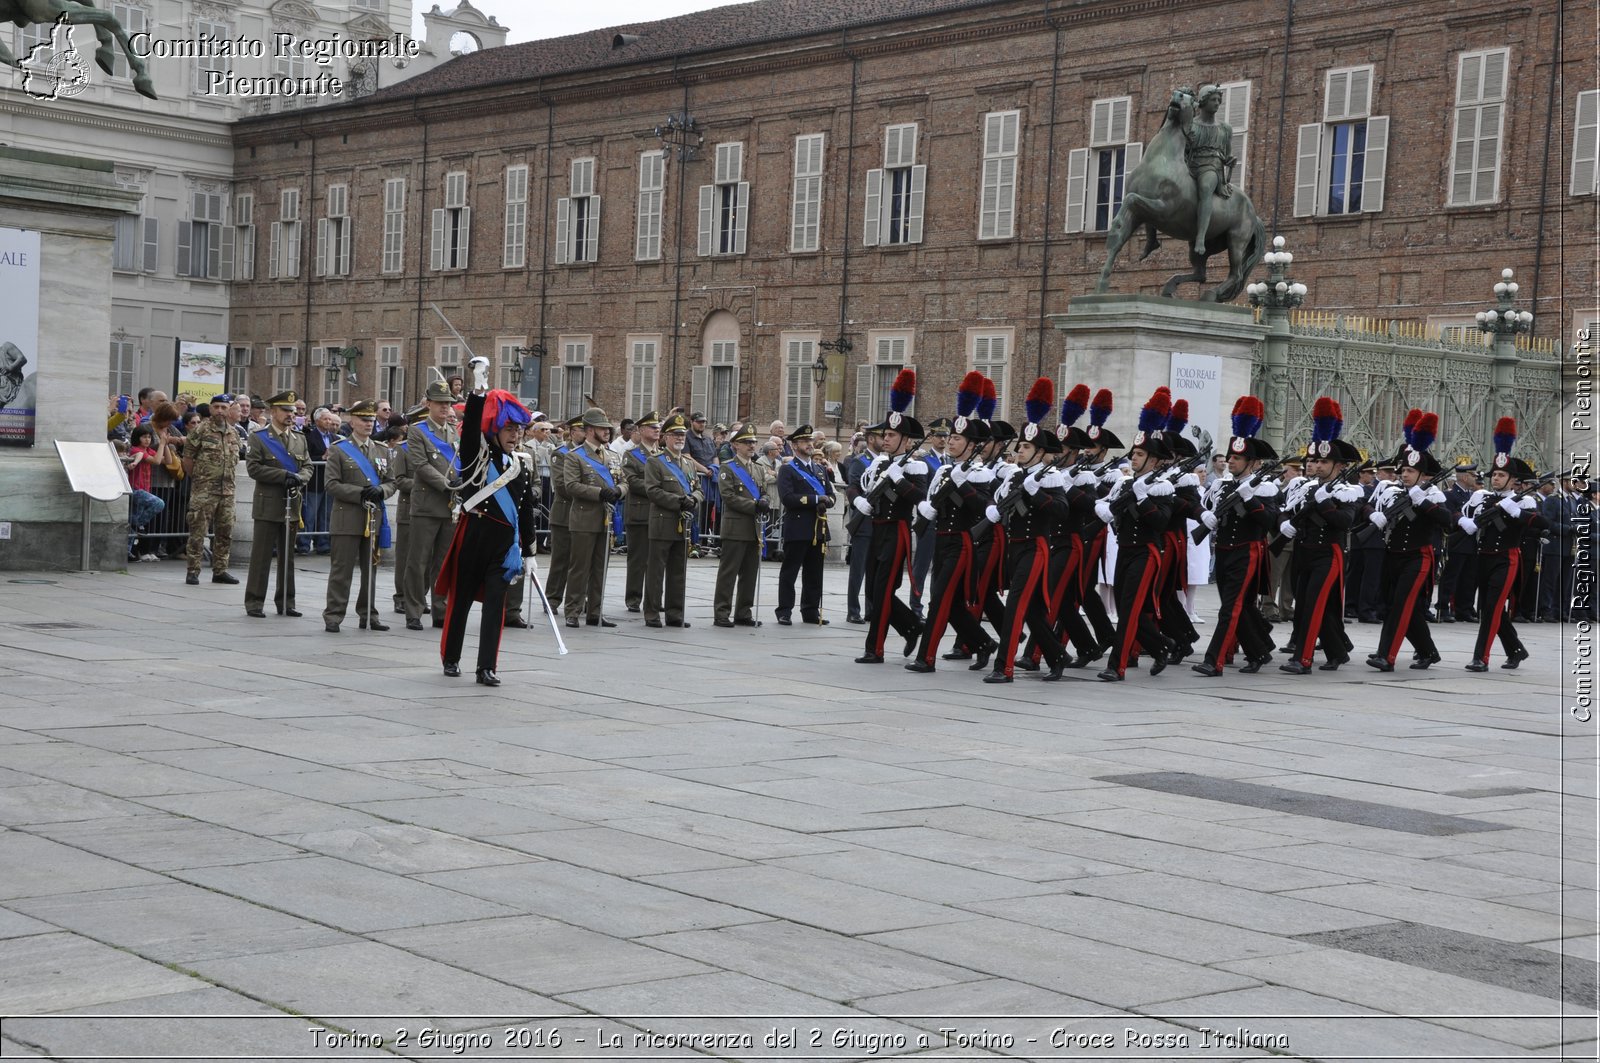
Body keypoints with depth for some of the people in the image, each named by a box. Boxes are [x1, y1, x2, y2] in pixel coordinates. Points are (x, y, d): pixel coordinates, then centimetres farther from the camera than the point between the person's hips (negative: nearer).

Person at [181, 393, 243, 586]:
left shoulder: (234, 434, 12)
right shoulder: (200, 431, -5)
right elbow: (187, 458, -3)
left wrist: (231, 476, 14)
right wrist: (196, 478, 1)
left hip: (227, 491, 6)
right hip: (203, 491, -6)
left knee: (225, 531, 9)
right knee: (198, 531, -4)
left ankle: (220, 570, 17)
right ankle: (193, 571, 0)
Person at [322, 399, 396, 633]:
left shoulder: (381, 451, 15)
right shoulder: (338, 450, 0)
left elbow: (391, 482, 14)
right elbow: (332, 484, -7)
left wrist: (380, 491, -9)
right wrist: (360, 493, -17)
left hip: (374, 519, 5)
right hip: (347, 520, -5)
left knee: (371, 569, 10)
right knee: (341, 570, -3)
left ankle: (368, 615, 19)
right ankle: (333, 617, 1)